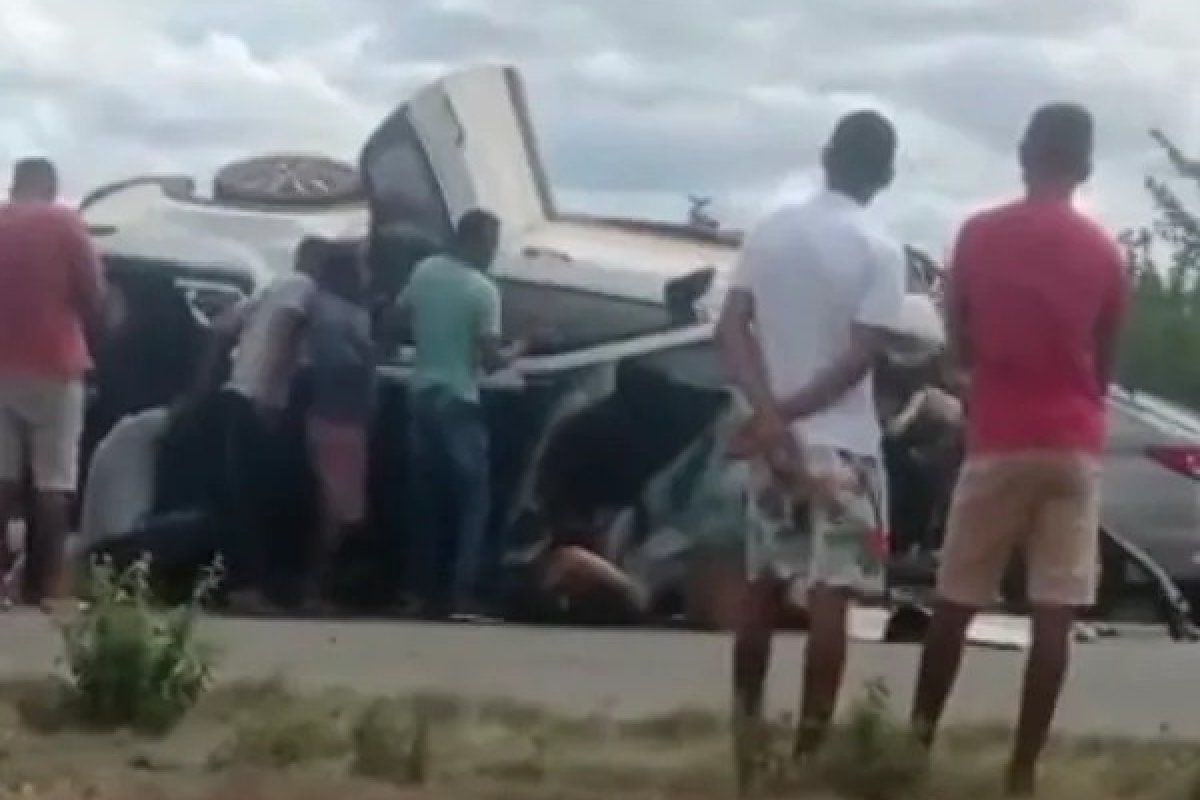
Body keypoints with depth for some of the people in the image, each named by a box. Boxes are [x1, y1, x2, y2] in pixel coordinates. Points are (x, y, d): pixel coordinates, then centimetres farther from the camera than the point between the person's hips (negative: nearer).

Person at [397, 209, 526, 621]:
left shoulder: (424, 271, 5)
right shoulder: (483, 290, -12)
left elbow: (399, 317, 17)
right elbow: (490, 359, -13)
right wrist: (518, 350, 7)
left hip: (421, 395, 6)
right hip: (458, 401, -6)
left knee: (425, 498, 12)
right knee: (472, 500, 0)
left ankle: (422, 592, 14)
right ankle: (463, 596, -8)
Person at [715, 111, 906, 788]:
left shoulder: (771, 230, 4)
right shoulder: (880, 251, -9)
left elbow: (732, 327, -4)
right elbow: (860, 357, -16)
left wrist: (767, 412, -13)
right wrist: (786, 410, -12)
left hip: (770, 438, 5)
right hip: (839, 444, -5)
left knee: (764, 586, 15)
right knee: (829, 597, -1)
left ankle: (748, 730, 22)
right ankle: (811, 746, -2)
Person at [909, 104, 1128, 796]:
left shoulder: (979, 235, -1)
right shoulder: (1104, 252, 0)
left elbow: (960, 342, 8)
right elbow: (1105, 362, 9)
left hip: (998, 441, 0)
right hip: (1073, 446, 0)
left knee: (956, 604, 11)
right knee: (1055, 617, 1)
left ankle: (918, 743, 16)